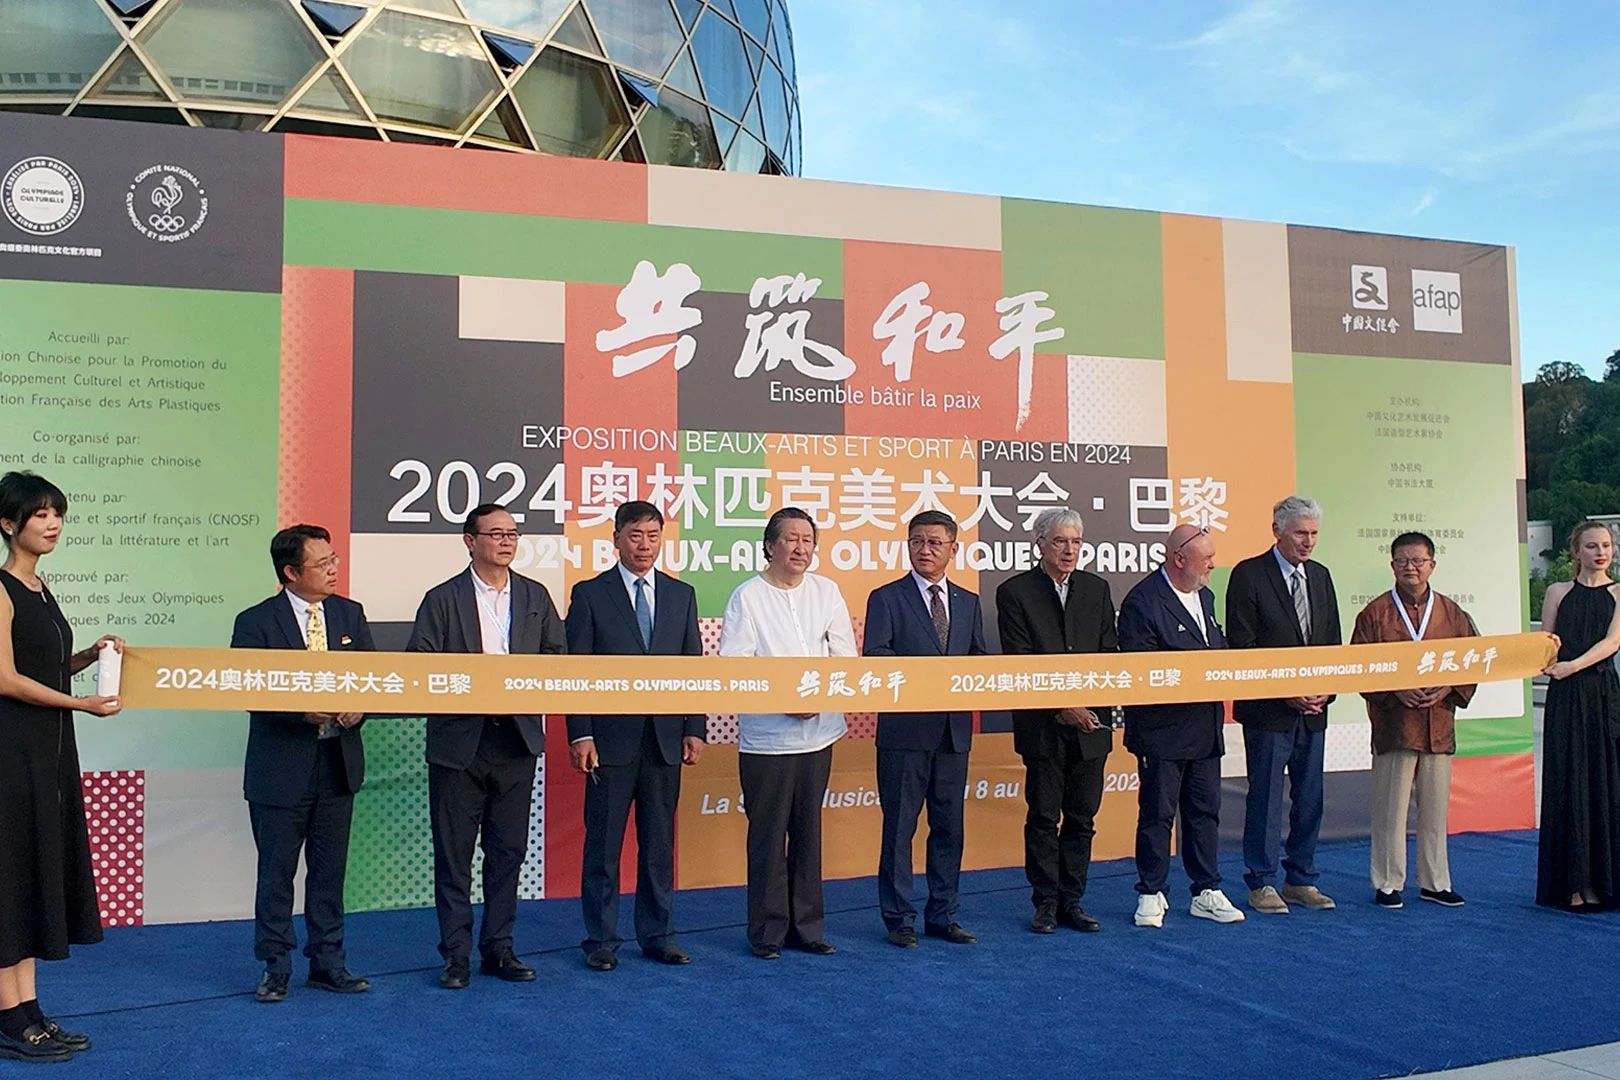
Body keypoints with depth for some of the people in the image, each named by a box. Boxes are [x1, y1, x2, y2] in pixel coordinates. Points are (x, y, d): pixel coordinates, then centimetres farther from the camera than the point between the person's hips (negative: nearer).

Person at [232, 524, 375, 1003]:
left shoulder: (350, 614, 6)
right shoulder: (256, 622, -7)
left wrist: (359, 707, -12)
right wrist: (304, 712, -23)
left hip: (338, 762, 4)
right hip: (281, 767, -4)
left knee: (330, 870, 12)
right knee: (276, 872, 7)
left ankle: (328, 963, 23)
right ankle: (275, 968, 20)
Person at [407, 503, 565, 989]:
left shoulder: (536, 596, 10)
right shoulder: (442, 599, 0)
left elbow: (557, 655, 11)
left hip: (518, 738, 3)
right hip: (459, 742, -3)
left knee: (508, 851, 9)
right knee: (454, 853, 4)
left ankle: (499, 949, 21)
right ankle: (456, 954, 15)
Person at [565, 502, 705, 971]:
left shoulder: (681, 594, 10)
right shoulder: (589, 594, 0)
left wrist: (694, 729, 4)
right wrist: (580, 734, -9)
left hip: (665, 739, 3)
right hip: (611, 739, -3)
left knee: (660, 843, 10)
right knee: (603, 844, 4)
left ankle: (658, 935, 21)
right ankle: (601, 940, 16)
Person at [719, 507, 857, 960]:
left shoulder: (826, 591, 8)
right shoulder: (748, 597, -5)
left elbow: (846, 658, 7)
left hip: (818, 732, 4)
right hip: (765, 738, -4)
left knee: (808, 833, 12)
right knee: (767, 836, 1)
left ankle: (806, 926, 22)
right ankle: (767, 930, 13)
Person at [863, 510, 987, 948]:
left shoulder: (968, 602, 14)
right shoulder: (886, 598, 0)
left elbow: (979, 659, 15)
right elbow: (874, 657, -10)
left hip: (954, 731, 5)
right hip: (905, 730, -4)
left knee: (949, 826, 11)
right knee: (899, 827, 1)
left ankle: (943, 915, 22)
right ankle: (899, 919, 12)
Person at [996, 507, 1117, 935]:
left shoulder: (1097, 589, 9)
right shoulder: (1014, 592, -3)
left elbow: (1110, 655, 8)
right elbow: (1019, 663, -8)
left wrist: (1090, 705, -6)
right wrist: (1062, 705, -14)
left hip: (1091, 721, 4)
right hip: (1042, 725, -3)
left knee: (1082, 816, 8)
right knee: (1043, 816, 3)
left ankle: (1072, 901, 19)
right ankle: (1046, 903, 14)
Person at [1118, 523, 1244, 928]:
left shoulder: (1204, 596, 13)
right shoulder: (1142, 602, -15)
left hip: (1205, 727, 8)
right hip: (1162, 728, -8)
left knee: (1206, 810, 13)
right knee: (1157, 813, 2)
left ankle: (1207, 893, 23)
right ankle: (1151, 895, 15)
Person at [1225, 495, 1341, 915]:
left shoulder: (1320, 576, 12)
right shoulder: (1249, 574, -7)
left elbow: (1333, 642, 14)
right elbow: (1241, 645, -10)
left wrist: (1326, 689, -2)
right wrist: (1285, 691, -14)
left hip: (1314, 708, 6)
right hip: (1269, 708, -6)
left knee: (1309, 798, 11)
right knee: (1265, 798, 0)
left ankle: (1301, 880, 22)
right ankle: (1262, 884, 10)